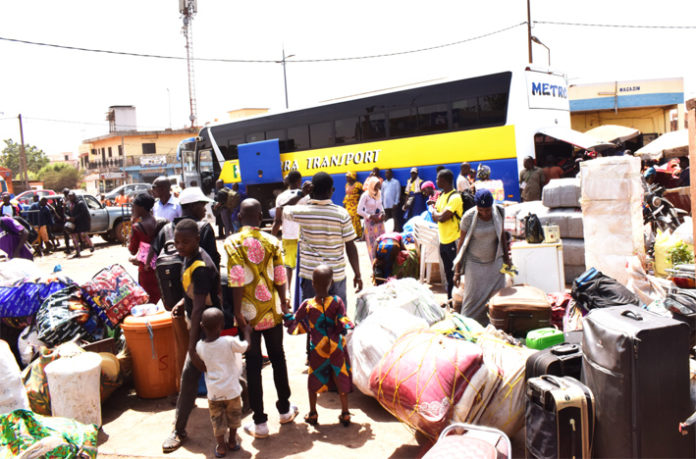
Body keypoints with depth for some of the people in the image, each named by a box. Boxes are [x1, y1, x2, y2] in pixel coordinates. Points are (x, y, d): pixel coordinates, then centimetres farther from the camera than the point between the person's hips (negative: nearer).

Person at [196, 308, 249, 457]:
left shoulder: (200, 346, -10)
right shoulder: (229, 342, -20)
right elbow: (245, 346, -2)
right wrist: (246, 331, 14)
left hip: (213, 392, 1)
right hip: (232, 389, -1)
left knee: (217, 420, 19)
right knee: (234, 416, 23)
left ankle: (221, 446, 27)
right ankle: (232, 441, 38)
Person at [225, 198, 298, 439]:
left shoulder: (232, 242, -9)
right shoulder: (272, 241, -2)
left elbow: (236, 279, -16)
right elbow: (279, 277, -2)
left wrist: (237, 311, -11)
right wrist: (283, 302, 12)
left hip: (249, 311, -2)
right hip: (271, 310, 2)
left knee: (253, 364, 5)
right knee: (278, 358, 18)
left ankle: (260, 422, 12)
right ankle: (285, 409, 31)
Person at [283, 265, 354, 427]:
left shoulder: (307, 305, -10)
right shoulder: (337, 302, -12)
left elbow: (295, 326, -3)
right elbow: (343, 326, -16)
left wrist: (287, 317, 17)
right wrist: (349, 325, 5)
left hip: (317, 348, 0)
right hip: (337, 348, 0)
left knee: (314, 379, 17)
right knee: (341, 379, 14)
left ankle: (313, 414, 27)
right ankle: (345, 414, 22)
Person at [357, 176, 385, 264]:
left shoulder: (379, 194, 1)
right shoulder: (365, 195, -16)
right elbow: (359, 211, -15)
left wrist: (382, 213, -1)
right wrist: (371, 216, -15)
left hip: (379, 220, 5)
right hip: (370, 221, -5)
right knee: (372, 242, 2)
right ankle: (375, 262, 11)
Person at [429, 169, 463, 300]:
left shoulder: (455, 197, -18)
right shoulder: (442, 196, 11)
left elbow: (442, 218, -24)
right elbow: (435, 218, 12)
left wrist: (432, 210, -5)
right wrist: (434, 206, -6)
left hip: (453, 241, -9)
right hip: (443, 241, 9)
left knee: (456, 272, -1)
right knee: (448, 273, 18)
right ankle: (450, 299, 29)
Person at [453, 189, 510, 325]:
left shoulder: (499, 212, -6)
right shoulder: (468, 217, -15)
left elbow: (502, 234, 9)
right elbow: (462, 241, -7)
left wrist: (506, 258, 13)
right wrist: (457, 270, -6)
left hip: (495, 262, 3)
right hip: (474, 263, -3)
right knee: (473, 298, -2)